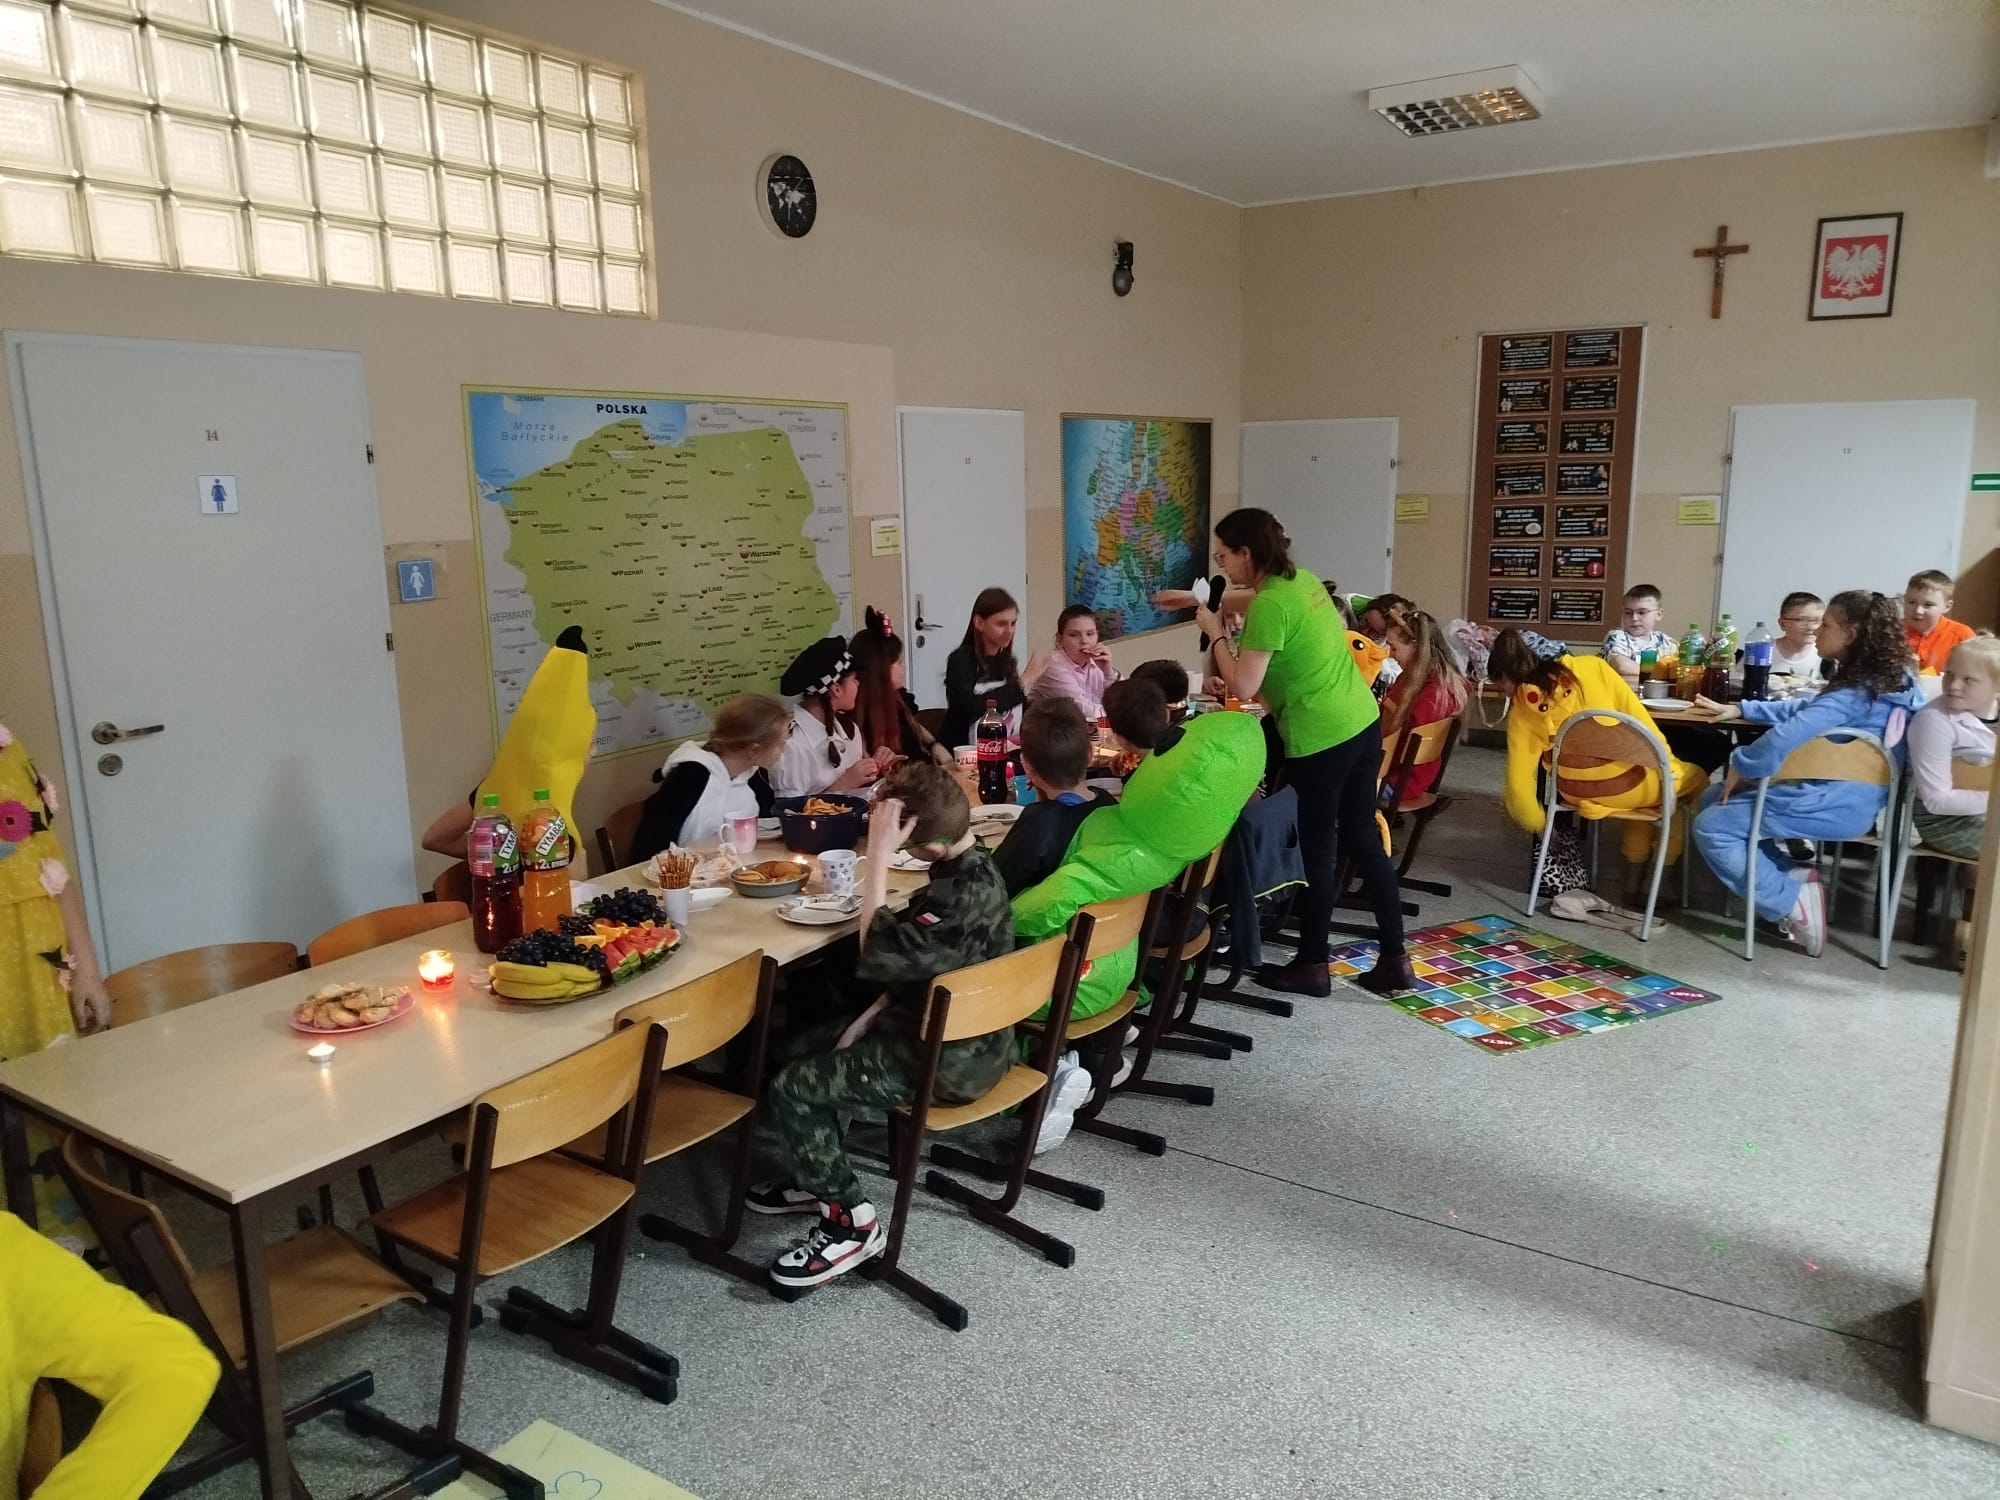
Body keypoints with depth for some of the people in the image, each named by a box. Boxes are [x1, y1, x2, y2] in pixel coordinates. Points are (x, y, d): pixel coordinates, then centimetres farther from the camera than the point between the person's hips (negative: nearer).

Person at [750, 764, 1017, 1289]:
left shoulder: (968, 894, -29)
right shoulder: (969, 867, 1)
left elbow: (881, 953, -35)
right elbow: (917, 963, 12)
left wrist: (878, 853, -34)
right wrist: (872, 1014, 4)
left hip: (952, 1060, -10)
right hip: (960, 1033, 10)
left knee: (791, 1088, -7)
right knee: (809, 1047, 19)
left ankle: (851, 1221, 4)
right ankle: (820, 1178, 30)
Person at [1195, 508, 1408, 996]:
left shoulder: (1269, 605, -20)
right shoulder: (1302, 578, 8)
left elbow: (1243, 687, -19)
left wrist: (1216, 631, -8)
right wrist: (1199, 602, 30)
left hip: (1321, 739, -9)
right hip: (1362, 723, 9)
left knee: (1317, 848, 5)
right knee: (1363, 839, 15)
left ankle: (1312, 966, 19)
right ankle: (1395, 959, 21)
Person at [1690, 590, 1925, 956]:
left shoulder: (1856, 693, -21)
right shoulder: (1888, 680, 12)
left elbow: (1789, 735, -34)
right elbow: (1808, 710, 25)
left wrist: (1740, 765, -17)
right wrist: (1739, 710, 23)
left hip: (1835, 806, -11)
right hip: (1841, 796, 11)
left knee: (1710, 827, -8)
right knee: (1713, 799, 13)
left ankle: (1793, 903, -6)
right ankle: (1794, 877, 2)